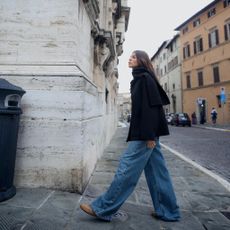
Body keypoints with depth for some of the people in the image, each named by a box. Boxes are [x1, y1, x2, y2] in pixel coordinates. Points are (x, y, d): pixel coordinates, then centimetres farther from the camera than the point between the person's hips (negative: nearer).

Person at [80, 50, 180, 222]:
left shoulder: (144, 78, -7)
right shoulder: (141, 79, 21)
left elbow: (150, 106, -17)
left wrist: (149, 135, -21)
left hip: (145, 133, -10)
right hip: (147, 133, 10)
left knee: (127, 169, -5)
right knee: (156, 172, 13)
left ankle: (102, 209, 7)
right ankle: (168, 211, 24)